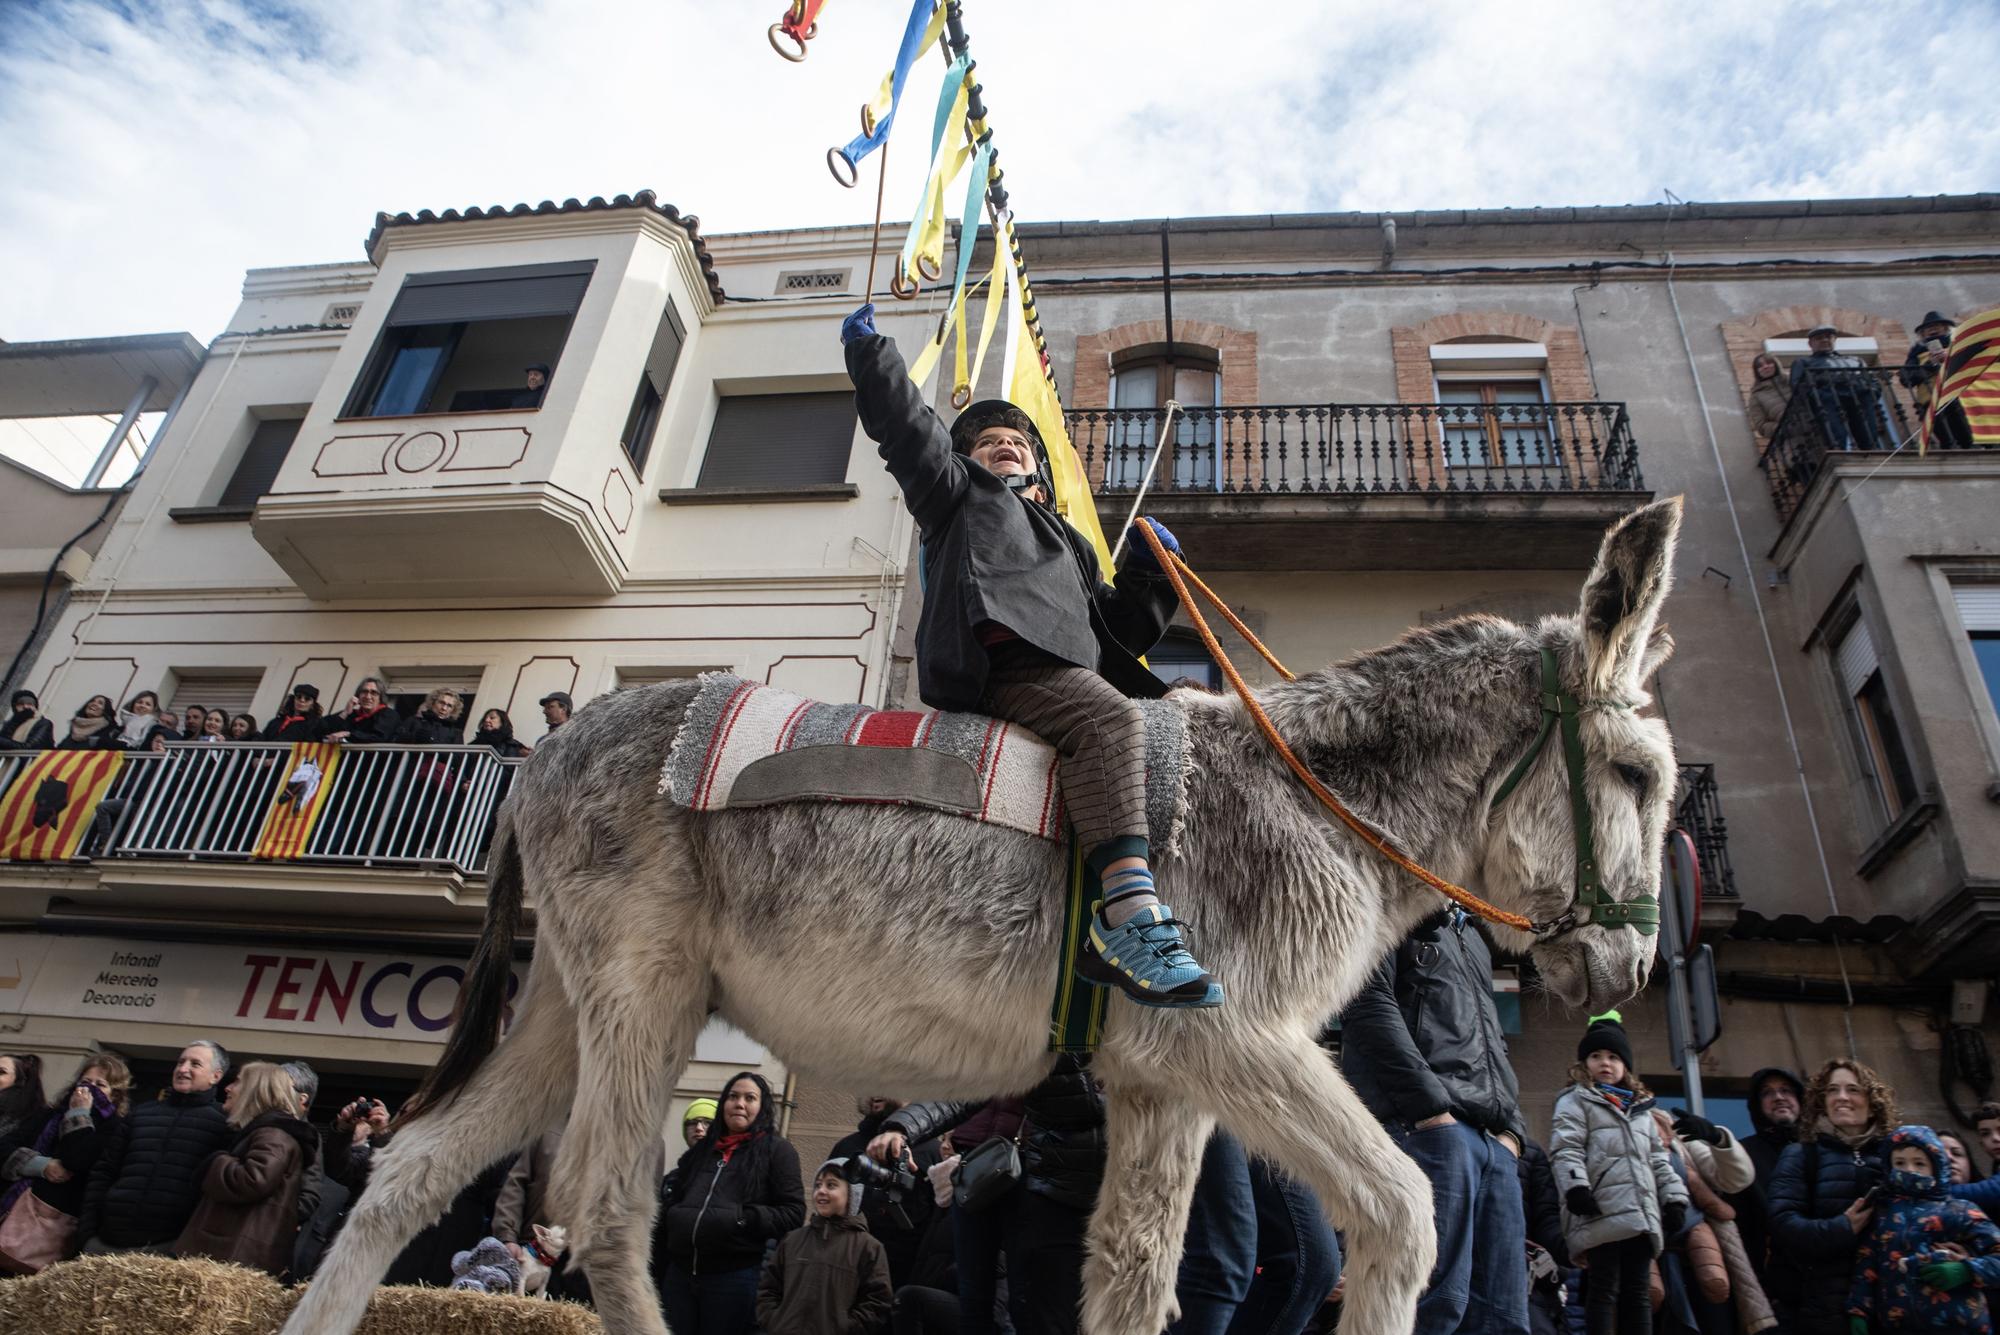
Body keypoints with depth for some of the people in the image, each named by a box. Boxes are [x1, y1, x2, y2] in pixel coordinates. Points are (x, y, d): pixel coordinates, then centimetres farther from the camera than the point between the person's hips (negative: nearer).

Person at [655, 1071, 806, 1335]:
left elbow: (793, 1214, -7)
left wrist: (744, 1217, -19)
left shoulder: (777, 1150, 1)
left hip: (736, 1276, -5)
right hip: (679, 1273, 5)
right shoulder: (700, 1149, 18)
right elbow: (672, 1203, 25)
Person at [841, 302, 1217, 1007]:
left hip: (1066, 671, 7)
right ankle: (1131, 916, -47)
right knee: (1110, 717, -33)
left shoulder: (1070, 544, 41)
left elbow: (1124, 631, 33)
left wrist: (1148, 572, 20)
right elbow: (906, 423, 15)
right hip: (998, 664, -7)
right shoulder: (960, 493, 29)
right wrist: (868, 348, 13)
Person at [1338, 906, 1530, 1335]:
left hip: (1493, 1139, 8)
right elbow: (1369, 1006, -10)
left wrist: (1512, 1126, 12)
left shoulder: (1472, 937, 31)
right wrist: (1431, 1106, -17)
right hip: (1427, 1127, -8)